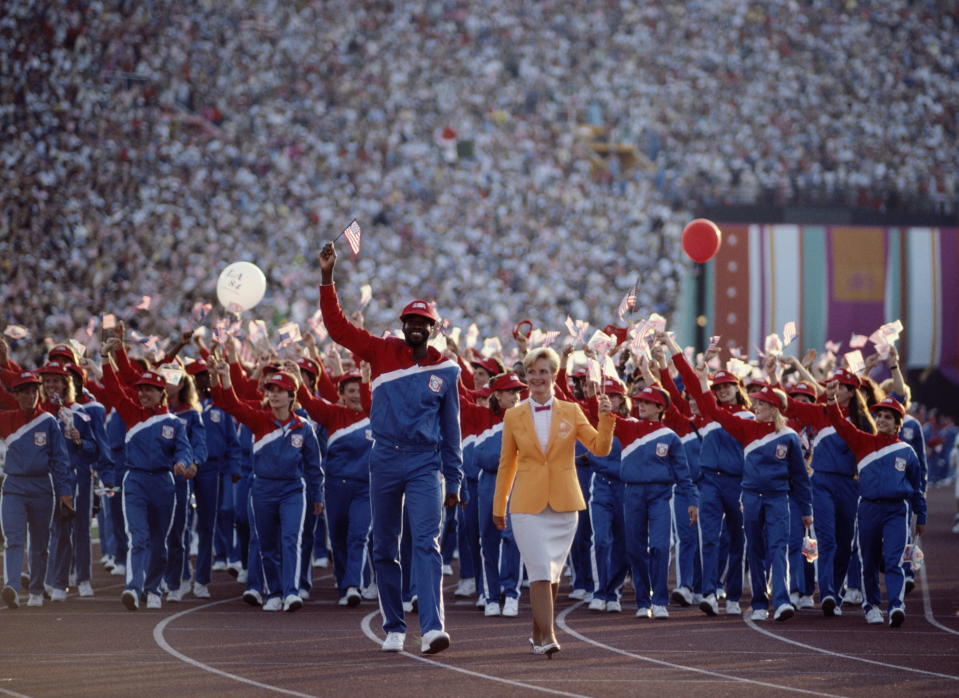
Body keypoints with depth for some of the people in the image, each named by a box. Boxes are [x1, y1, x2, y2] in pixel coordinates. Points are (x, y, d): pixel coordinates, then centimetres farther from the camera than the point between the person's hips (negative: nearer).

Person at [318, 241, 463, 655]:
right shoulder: (383, 353, 3)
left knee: (427, 544, -14)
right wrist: (327, 278, -12)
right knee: (384, 549, 8)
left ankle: (432, 628, -24)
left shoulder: (446, 370, 4)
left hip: (425, 465, -2)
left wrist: (453, 480, 9)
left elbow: (451, 427, 10)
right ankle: (394, 629, 19)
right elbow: (337, 327, -2)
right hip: (384, 461, 2)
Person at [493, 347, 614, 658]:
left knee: (552, 572, 9)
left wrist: (606, 419, -20)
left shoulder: (571, 412, 5)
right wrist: (499, 506, 13)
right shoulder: (514, 416, 4)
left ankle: (538, 632, 24)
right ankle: (547, 637, -16)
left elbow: (600, 448, -3)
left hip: (564, 504, 2)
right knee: (540, 571, -13)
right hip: (528, 504, -2)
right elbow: (507, 464, 10)